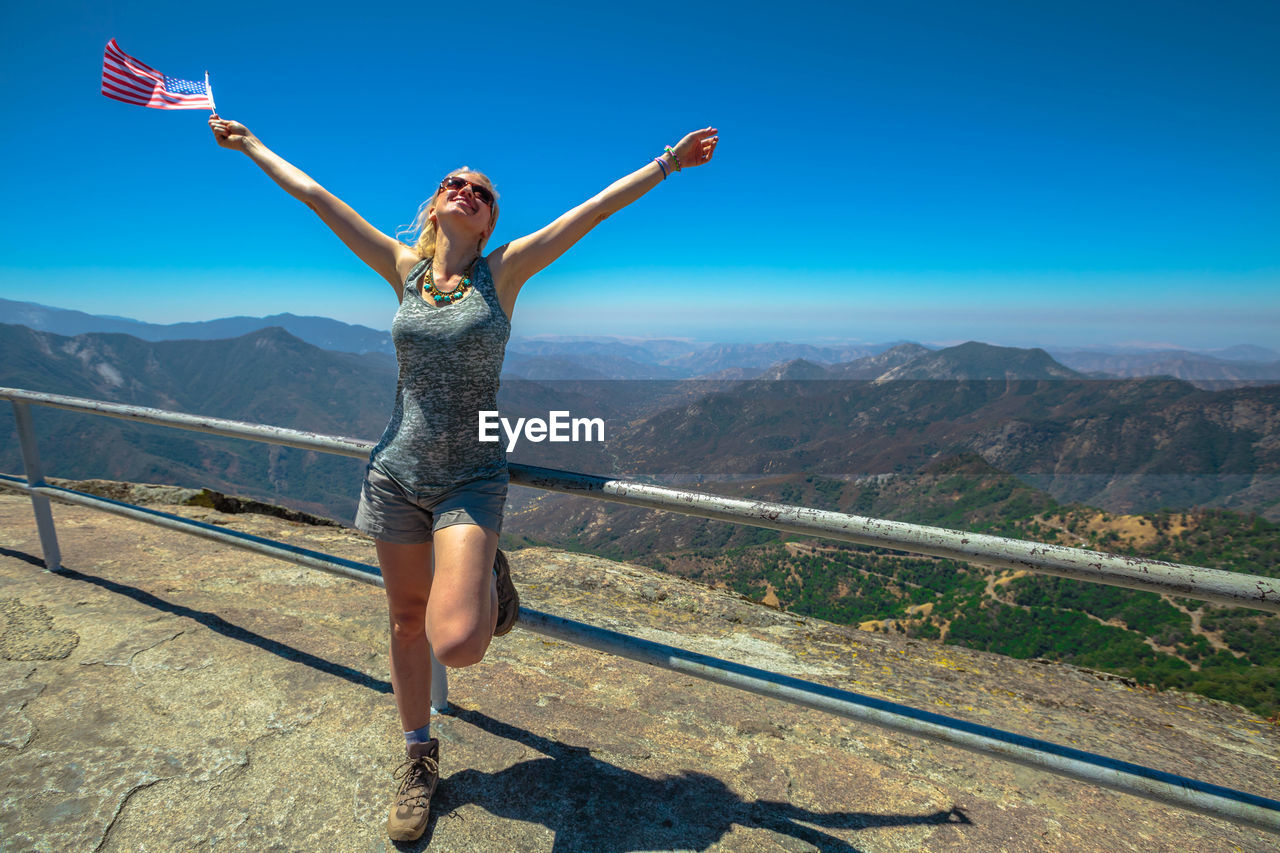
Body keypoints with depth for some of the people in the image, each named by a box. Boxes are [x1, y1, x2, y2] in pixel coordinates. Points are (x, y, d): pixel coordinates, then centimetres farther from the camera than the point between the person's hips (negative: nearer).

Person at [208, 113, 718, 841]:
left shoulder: (504, 271, -2)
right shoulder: (404, 269, 5)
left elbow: (597, 207, -2)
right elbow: (315, 195, 15)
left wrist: (670, 160, 0)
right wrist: (251, 145, 24)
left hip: (471, 481, -3)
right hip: (397, 475, 4)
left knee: (458, 644, -18)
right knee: (408, 621, 16)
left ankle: (489, 575, 18)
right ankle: (420, 757, 39)